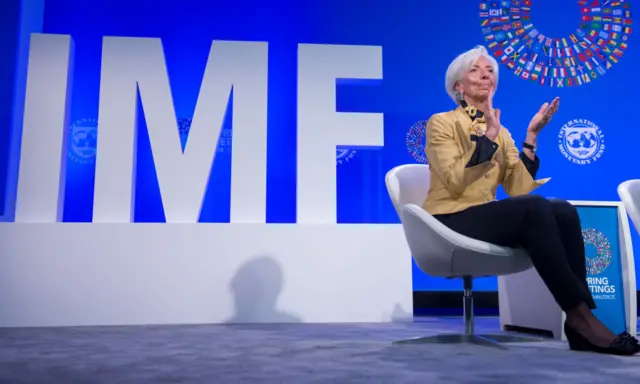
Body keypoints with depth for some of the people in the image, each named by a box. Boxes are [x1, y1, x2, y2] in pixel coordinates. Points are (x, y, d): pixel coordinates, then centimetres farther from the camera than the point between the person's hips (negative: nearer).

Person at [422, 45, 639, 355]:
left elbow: (518, 188, 2)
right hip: (451, 223, -6)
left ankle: (577, 320, -22)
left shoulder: (500, 132, 17)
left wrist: (531, 136, -2)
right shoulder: (441, 122, 0)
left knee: (563, 212, -22)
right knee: (534, 208, -31)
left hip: (486, 219, 6)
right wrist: (488, 135, -16)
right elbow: (455, 181, -17)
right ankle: (579, 314, -26)